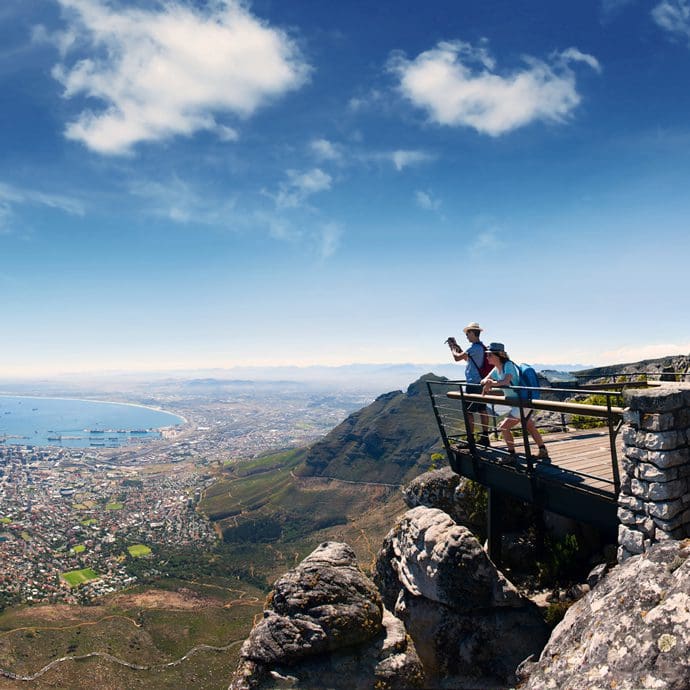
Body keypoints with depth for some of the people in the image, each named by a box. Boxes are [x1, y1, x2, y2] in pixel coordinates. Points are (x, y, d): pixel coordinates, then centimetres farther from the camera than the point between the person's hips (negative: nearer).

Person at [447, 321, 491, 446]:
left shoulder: (474, 347, -17)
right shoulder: (481, 346, 13)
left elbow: (457, 358, -20)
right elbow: (466, 358, 24)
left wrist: (452, 348, -1)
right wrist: (457, 346, 20)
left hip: (473, 384, -10)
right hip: (480, 382, 10)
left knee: (469, 412, -4)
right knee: (482, 411, 11)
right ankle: (485, 438, 16)